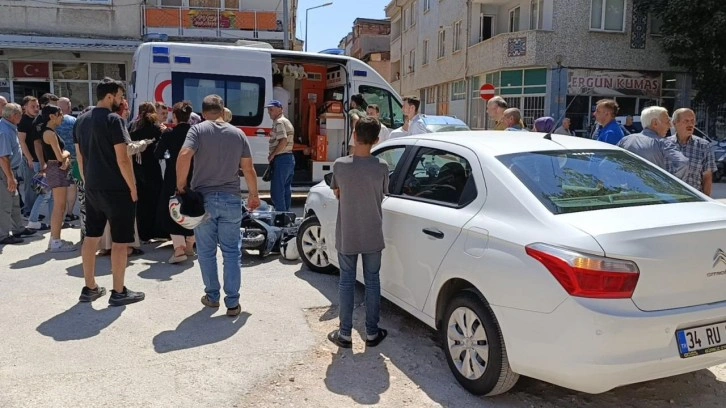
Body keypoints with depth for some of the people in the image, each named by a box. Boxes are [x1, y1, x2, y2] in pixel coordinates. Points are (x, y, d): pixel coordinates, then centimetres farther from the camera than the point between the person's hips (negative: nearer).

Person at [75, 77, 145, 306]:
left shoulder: (81, 121, 11)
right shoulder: (113, 120, -14)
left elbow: (80, 157, 15)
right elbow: (122, 159, -18)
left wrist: (87, 183, 22)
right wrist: (133, 188, -11)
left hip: (92, 188, 8)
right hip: (116, 189, -8)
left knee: (91, 237, 13)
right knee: (120, 241, 0)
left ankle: (90, 288, 22)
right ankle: (119, 292, 6)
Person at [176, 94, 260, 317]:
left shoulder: (198, 130, -3)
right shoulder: (238, 134, 5)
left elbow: (184, 156, -19)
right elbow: (248, 169, 6)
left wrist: (181, 186, -8)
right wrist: (254, 194, 18)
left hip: (203, 198, -1)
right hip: (231, 199, 1)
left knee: (206, 251, 13)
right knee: (232, 252, 6)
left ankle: (212, 296, 23)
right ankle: (232, 303, 6)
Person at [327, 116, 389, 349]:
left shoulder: (340, 165, -12)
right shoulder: (381, 167, -12)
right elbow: (382, 195, 3)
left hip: (346, 236, 0)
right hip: (372, 236, 0)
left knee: (346, 282, 11)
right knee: (372, 282, 13)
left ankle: (345, 334, 18)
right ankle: (372, 333, 22)